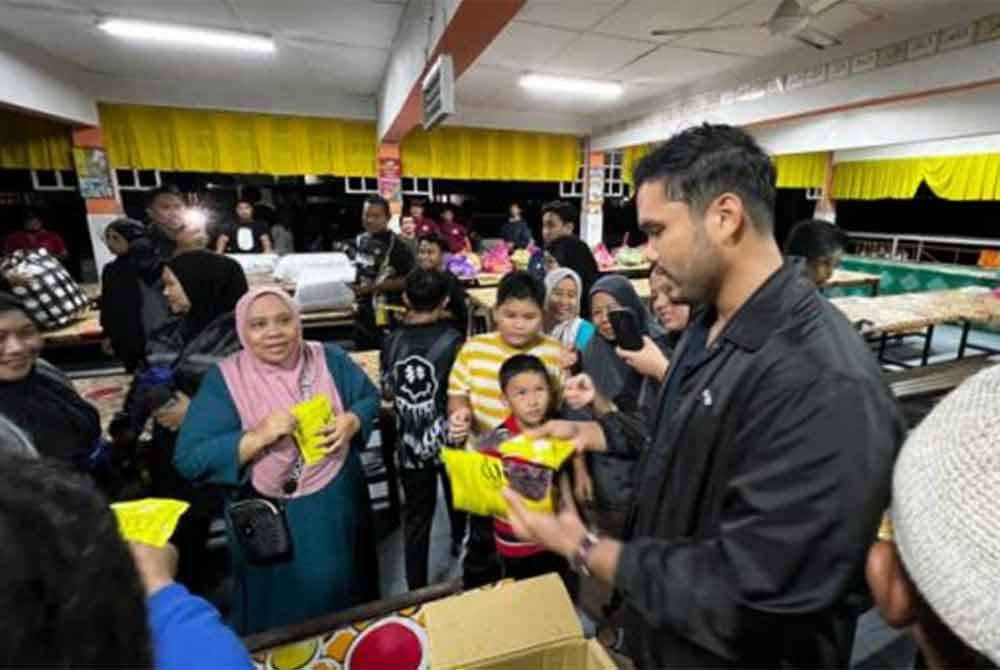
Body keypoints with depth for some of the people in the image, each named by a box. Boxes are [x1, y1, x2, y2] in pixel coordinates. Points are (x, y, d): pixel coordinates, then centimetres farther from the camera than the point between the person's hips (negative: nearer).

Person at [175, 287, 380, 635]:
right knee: (281, 608, 17)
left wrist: (351, 422, -18)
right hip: (269, 518, -2)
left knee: (343, 591, 23)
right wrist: (258, 436, -29)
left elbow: (370, 398, 4)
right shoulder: (224, 379, -13)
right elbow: (188, 459, -15)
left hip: (338, 505, 3)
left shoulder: (329, 358, -7)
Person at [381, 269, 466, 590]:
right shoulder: (452, 340, -16)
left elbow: (387, 393, 5)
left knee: (416, 517, 15)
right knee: (458, 501, 26)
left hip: (410, 443, 2)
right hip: (447, 441, -1)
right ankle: (461, 543, 52)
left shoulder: (393, 342, -6)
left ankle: (416, 588, 25)